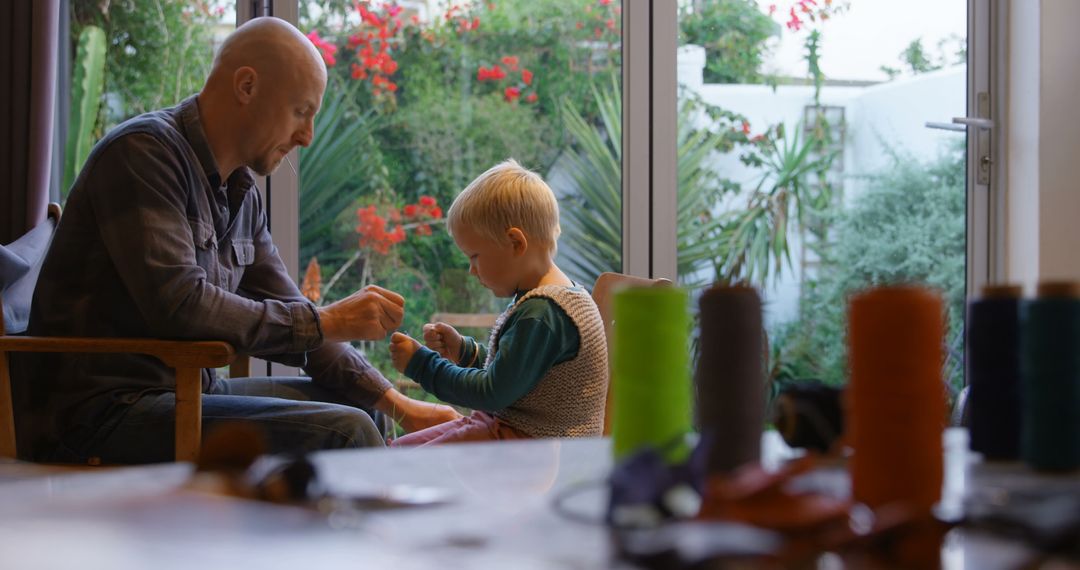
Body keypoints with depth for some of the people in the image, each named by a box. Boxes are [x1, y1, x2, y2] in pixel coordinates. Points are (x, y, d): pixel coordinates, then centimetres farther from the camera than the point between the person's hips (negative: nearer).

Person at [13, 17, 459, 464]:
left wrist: (396, 403, 7)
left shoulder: (242, 192, 13)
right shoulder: (145, 152, -13)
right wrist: (328, 322, -17)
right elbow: (179, 306, -25)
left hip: (183, 392, 10)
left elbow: (288, 320, 16)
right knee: (344, 433, -21)